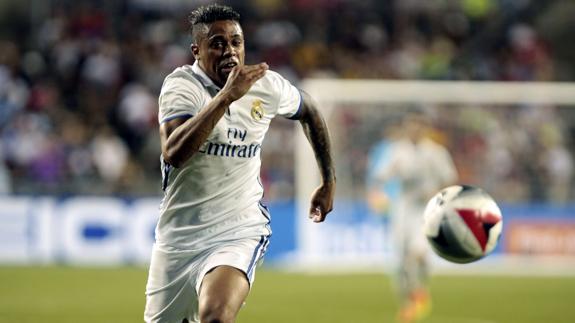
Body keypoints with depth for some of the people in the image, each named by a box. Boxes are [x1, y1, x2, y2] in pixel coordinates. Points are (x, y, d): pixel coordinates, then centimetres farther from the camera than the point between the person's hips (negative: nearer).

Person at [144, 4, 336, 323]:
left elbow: (309, 111, 21)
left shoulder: (267, 85, -3)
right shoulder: (180, 84, -14)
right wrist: (226, 96, -37)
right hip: (179, 234, 1)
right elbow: (173, 153, -33)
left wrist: (328, 180, 23)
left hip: (239, 233, 0)